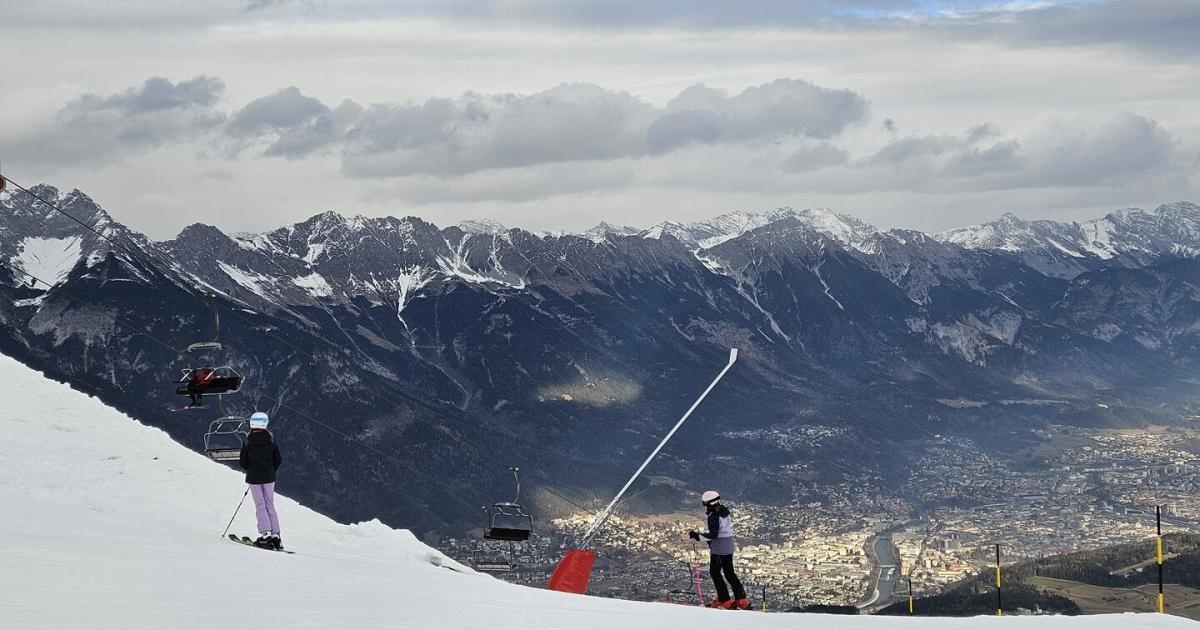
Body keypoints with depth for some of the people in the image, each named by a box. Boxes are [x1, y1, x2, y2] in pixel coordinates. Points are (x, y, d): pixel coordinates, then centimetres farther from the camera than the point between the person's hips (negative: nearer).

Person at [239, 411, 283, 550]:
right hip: (269, 477, 2)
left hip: (254, 476, -2)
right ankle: (275, 535, 4)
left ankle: (265, 534, -10)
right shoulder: (271, 438, -3)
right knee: (270, 505, 9)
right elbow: (278, 459, 0)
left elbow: (243, 461, -4)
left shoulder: (248, 440, -8)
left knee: (260, 506, 1)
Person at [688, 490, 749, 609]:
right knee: (729, 573, 15)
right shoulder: (725, 511, 7)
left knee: (715, 573, 4)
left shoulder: (713, 517, -20)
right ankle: (741, 599, 11)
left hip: (718, 548, -9)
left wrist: (698, 536, -20)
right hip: (729, 546, 9)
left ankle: (724, 600, 3)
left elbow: (713, 535, -24)